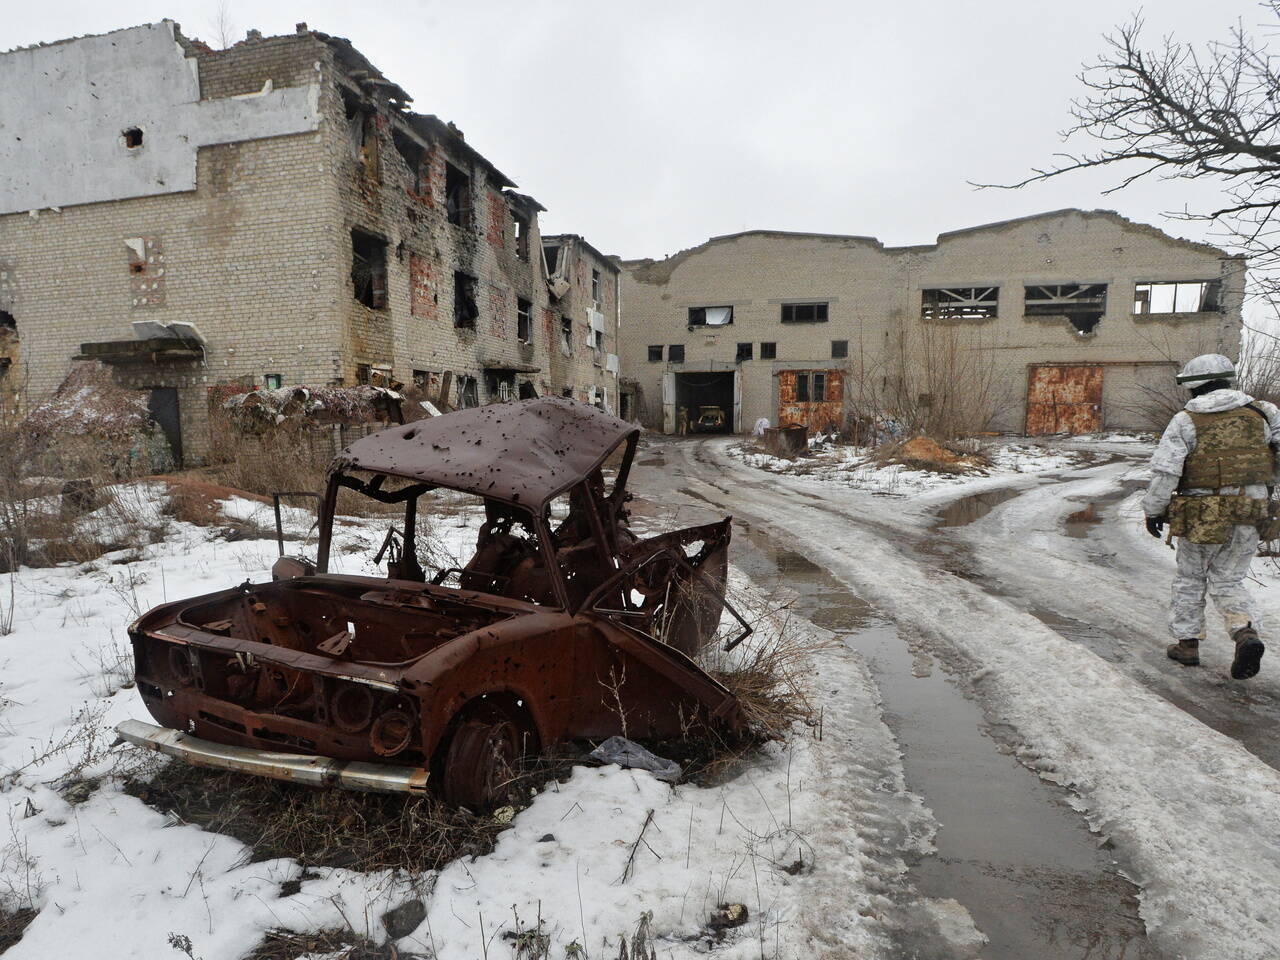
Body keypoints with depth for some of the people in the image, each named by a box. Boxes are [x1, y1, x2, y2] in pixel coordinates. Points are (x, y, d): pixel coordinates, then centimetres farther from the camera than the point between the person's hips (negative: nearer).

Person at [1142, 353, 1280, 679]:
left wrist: (1153, 510, -3)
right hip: (1251, 514, 3)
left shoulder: (1185, 421, -7)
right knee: (1228, 581, 15)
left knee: (1190, 579, 15)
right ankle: (1246, 633, -8)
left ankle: (1187, 643, 21)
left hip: (1202, 516, -3)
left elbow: (1164, 471, -12)